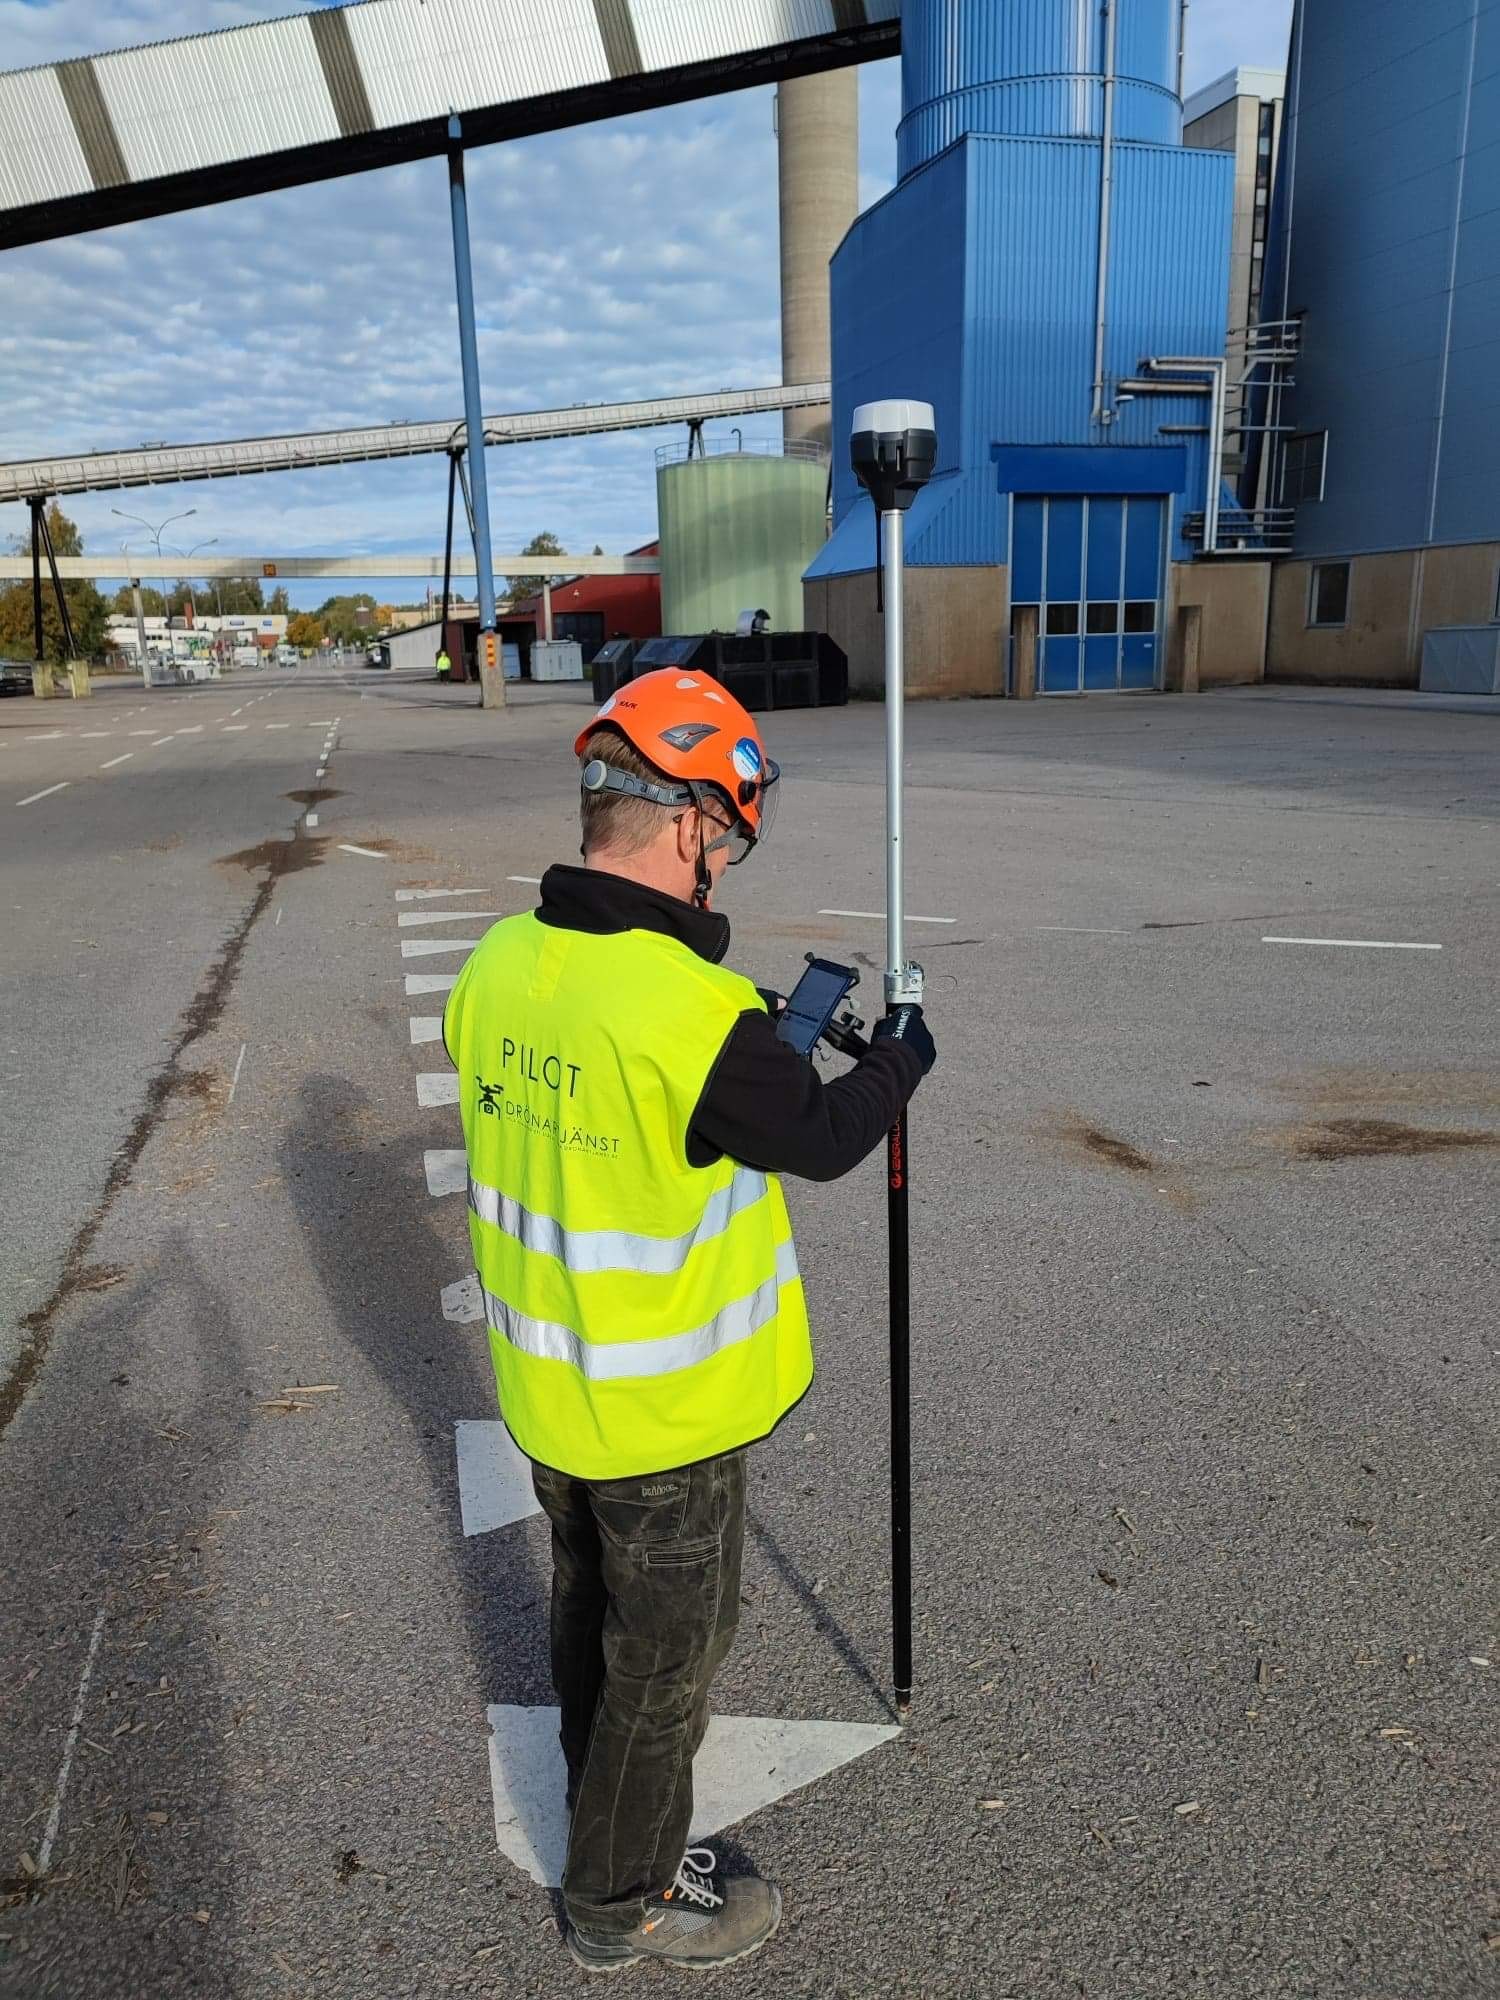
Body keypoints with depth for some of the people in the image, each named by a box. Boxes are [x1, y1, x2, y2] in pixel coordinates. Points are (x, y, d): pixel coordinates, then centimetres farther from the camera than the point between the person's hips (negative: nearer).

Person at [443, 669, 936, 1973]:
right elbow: (820, 1141, -15)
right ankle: (625, 1902, 40)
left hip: (547, 1391, 7)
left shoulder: (496, 967, -8)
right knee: (664, 1656, 17)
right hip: (666, 1417, -7)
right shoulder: (696, 1010, -31)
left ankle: (609, 1804, 55)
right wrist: (898, 1063, 4)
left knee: (590, 1610, 29)